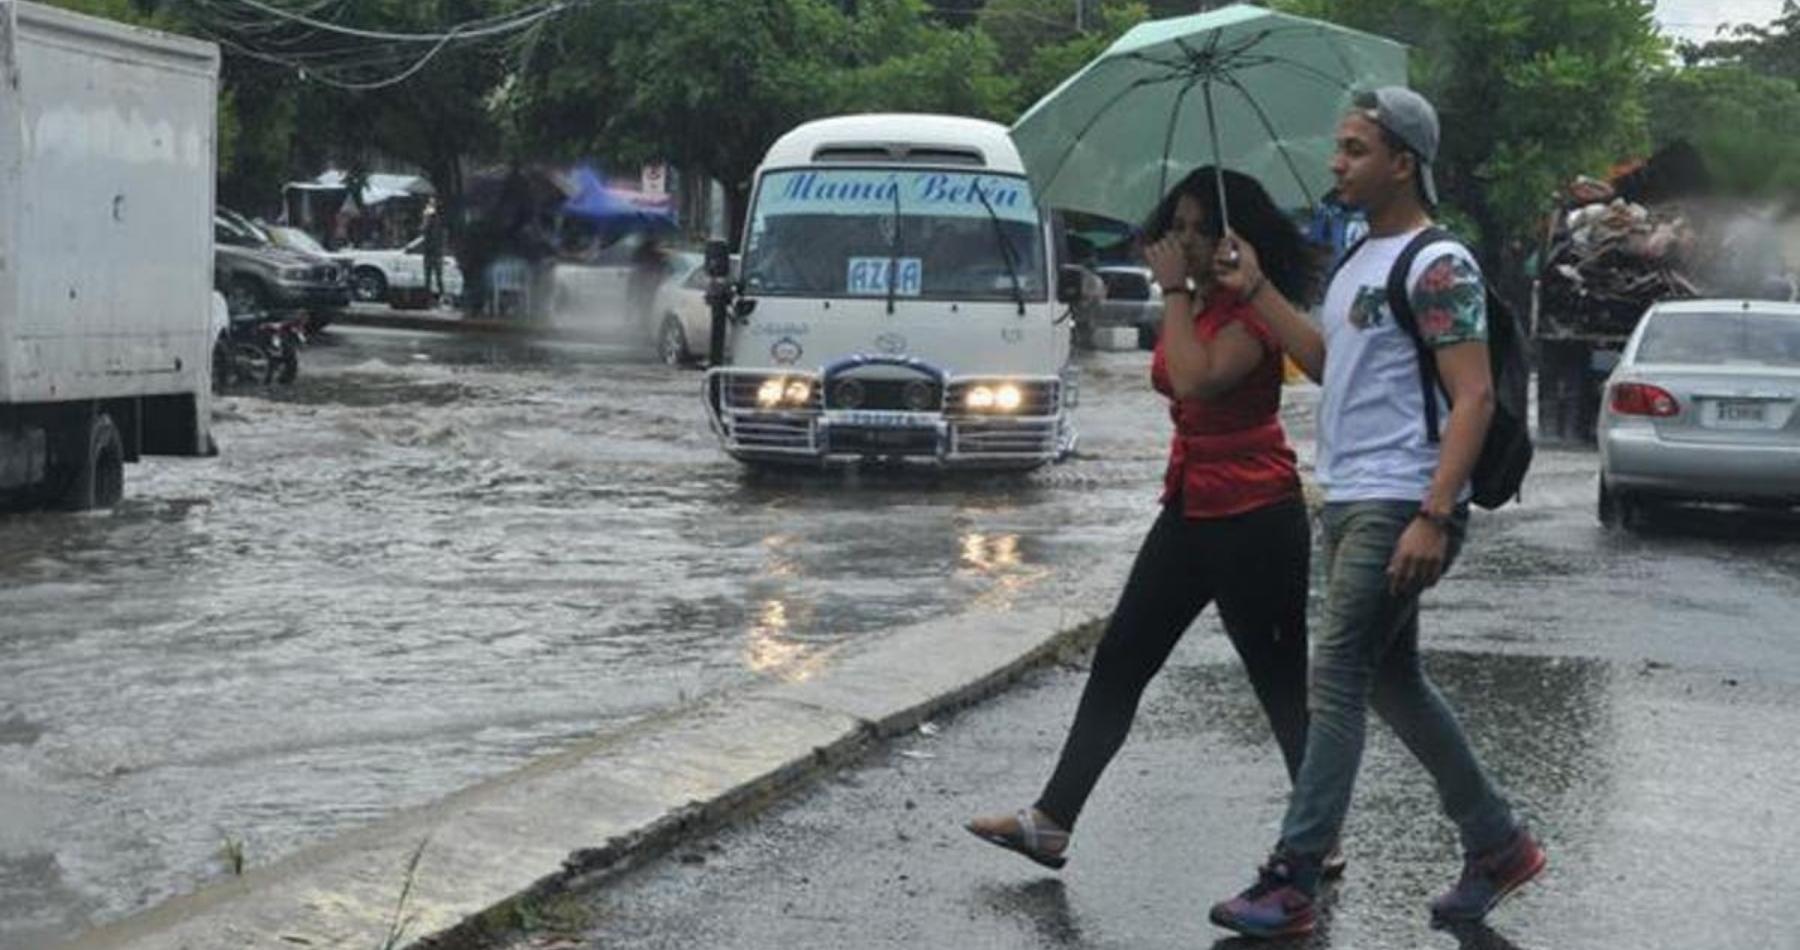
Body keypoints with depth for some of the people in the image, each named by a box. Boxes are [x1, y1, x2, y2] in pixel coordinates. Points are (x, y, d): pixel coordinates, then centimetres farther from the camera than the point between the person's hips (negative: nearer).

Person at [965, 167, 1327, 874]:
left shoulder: (1254, 312, -14)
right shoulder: (1190, 309, 13)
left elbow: (1196, 378, -31)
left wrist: (1175, 292, -22)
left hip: (1256, 518, -9)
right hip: (1189, 513, 9)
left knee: (1282, 683, -1)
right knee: (1117, 663, 7)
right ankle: (1051, 820, 10)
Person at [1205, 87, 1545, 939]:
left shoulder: (1437, 265, -13)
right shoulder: (1361, 259, 15)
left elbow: (1474, 397, -19)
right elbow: (1328, 363, 19)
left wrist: (1435, 516, -26)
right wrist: (1255, 292, 12)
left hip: (1400, 508, -10)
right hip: (1350, 502, 10)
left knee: (1337, 680, -10)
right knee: (1393, 682, 15)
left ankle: (1292, 882, -8)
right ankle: (1498, 843, 27)